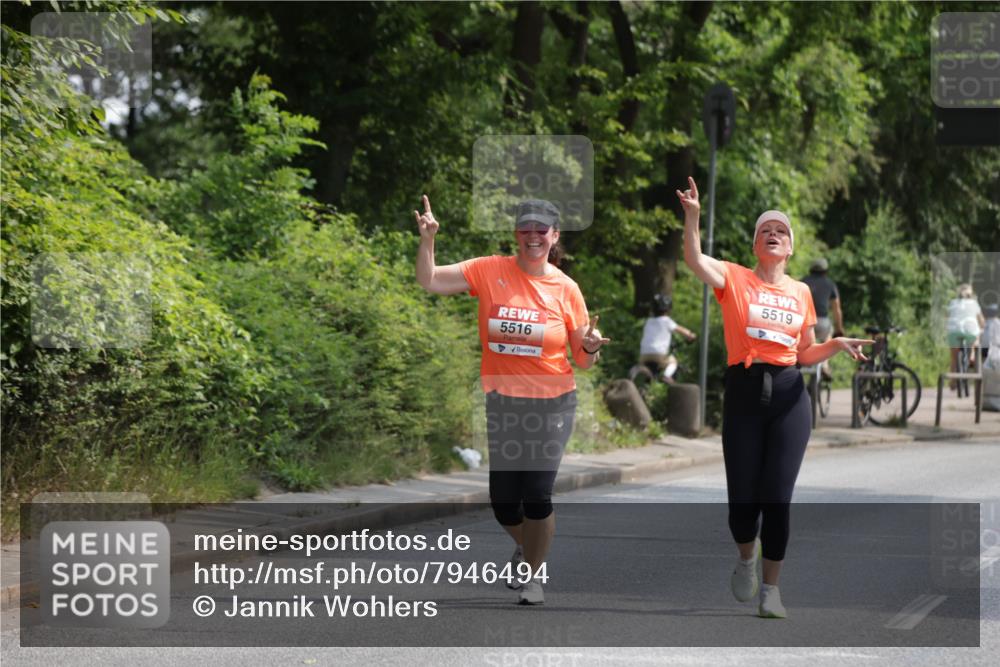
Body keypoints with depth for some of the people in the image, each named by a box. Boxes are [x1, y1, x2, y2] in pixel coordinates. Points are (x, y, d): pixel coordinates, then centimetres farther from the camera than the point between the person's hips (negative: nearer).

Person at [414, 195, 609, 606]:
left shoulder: (566, 288, -3)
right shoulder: (490, 271, -3)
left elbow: (582, 360, 3)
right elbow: (429, 282, -4)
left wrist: (590, 347, -19)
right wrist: (427, 240, -18)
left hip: (552, 403, -1)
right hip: (501, 403, 1)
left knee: (536, 494, -10)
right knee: (502, 500, 4)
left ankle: (533, 575, 14)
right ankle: (525, 546, 39)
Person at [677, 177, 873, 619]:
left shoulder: (801, 293, 13)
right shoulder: (734, 279, 4)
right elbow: (694, 260, -15)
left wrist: (837, 345, 0)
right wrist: (692, 217, -27)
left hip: (789, 397, 2)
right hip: (743, 392, -2)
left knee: (777, 496, -2)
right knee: (742, 496, -1)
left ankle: (770, 587, 10)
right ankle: (747, 557, 32)